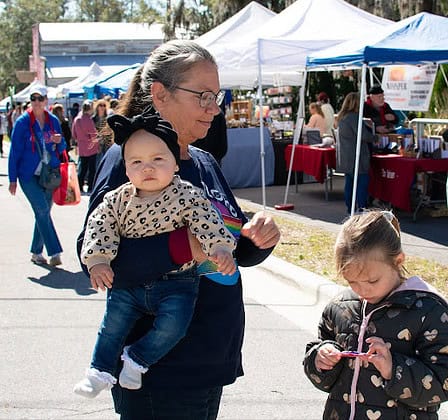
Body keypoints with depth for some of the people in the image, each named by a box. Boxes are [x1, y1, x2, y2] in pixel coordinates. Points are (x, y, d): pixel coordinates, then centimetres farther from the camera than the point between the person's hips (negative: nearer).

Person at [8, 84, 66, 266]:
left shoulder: (53, 121, 5)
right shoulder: (23, 122, -5)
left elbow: (61, 149, 14)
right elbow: (15, 151, -3)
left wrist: (59, 141, -11)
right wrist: (13, 179, -4)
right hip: (29, 175, -4)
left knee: (43, 213, 9)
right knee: (42, 211, -14)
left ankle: (36, 252, 22)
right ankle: (54, 252, -13)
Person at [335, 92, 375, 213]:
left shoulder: (342, 117, 15)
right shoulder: (353, 117, -15)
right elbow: (364, 135, -18)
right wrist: (375, 137, 1)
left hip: (345, 157, 10)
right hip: (356, 155, -10)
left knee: (349, 181, 13)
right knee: (362, 181, -7)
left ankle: (350, 207, 17)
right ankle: (362, 208, -10)